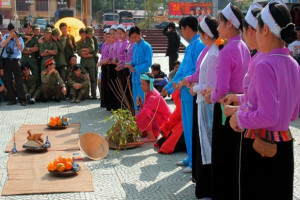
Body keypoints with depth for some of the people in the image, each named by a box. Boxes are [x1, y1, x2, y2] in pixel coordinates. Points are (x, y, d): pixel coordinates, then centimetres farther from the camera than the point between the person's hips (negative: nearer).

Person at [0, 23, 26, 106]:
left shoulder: (19, 38, 6)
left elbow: (21, 48, -7)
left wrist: (16, 39, -12)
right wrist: (10, 37, -11)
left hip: (15, 60, -2)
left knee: (18, 80, -7)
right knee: (8, 81, 3)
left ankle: (22, 99, -5)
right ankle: (12, 99, 9)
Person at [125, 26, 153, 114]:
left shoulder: (146, 46, -10)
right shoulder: (135, 46, 13)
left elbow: (148, 63, -14)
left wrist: (136, 69, -18)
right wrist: (130, 65, -1)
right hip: (135, 77, 8)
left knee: (142, 100, -6)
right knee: (136, 100, 13)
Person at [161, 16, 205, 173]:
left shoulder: (199, 45, -14)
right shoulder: (190, 46, 16)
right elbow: (182, 70, 21)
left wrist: (181, 82, -16)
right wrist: (169, 87, 23)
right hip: (186, 93, 10)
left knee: (193, 128, -3)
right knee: (187, 127, 16)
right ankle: (191, 158, 28)